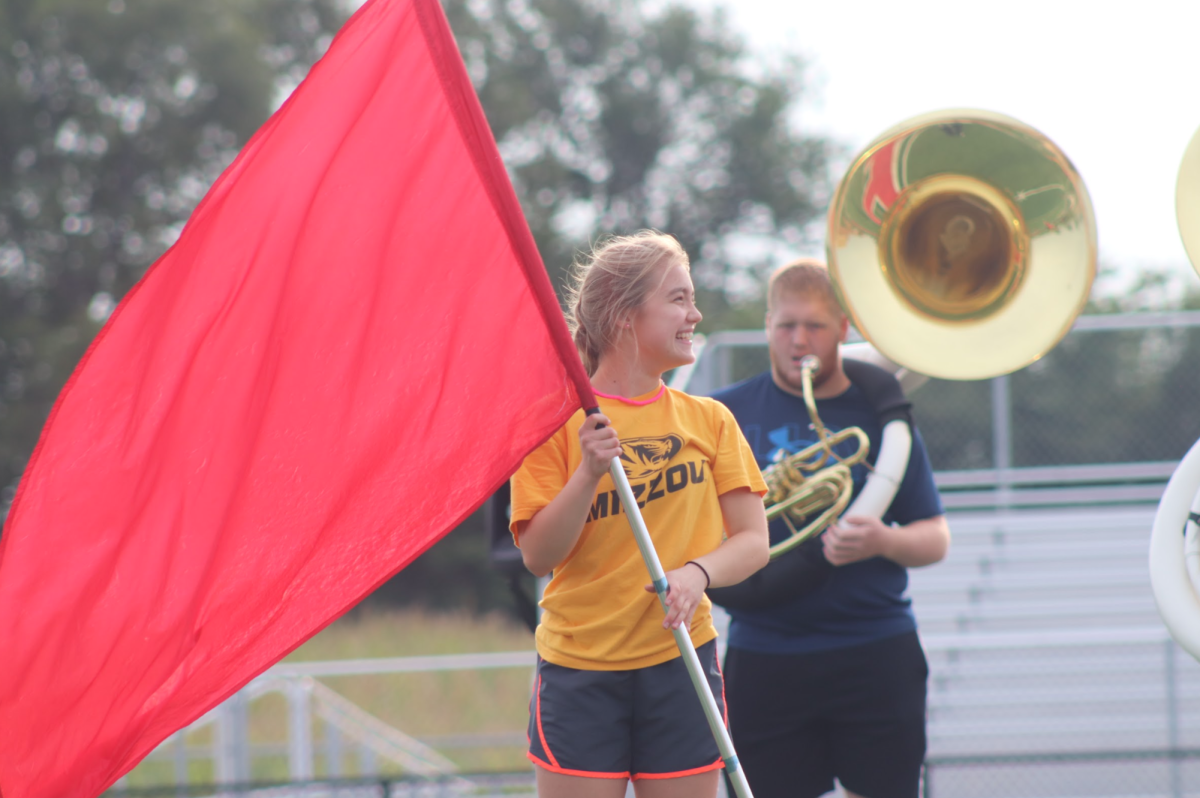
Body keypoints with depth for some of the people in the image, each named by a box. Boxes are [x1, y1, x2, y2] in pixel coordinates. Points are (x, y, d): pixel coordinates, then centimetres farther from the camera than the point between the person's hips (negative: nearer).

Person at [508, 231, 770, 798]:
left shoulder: (709, 421, 8)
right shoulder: (557, 420, -2)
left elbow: (753, 542, 3)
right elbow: (538, 557, -8)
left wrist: (698, 572, -17)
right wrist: (590, 472, -20)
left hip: (680, 664, 3)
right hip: (579, 666, -3)